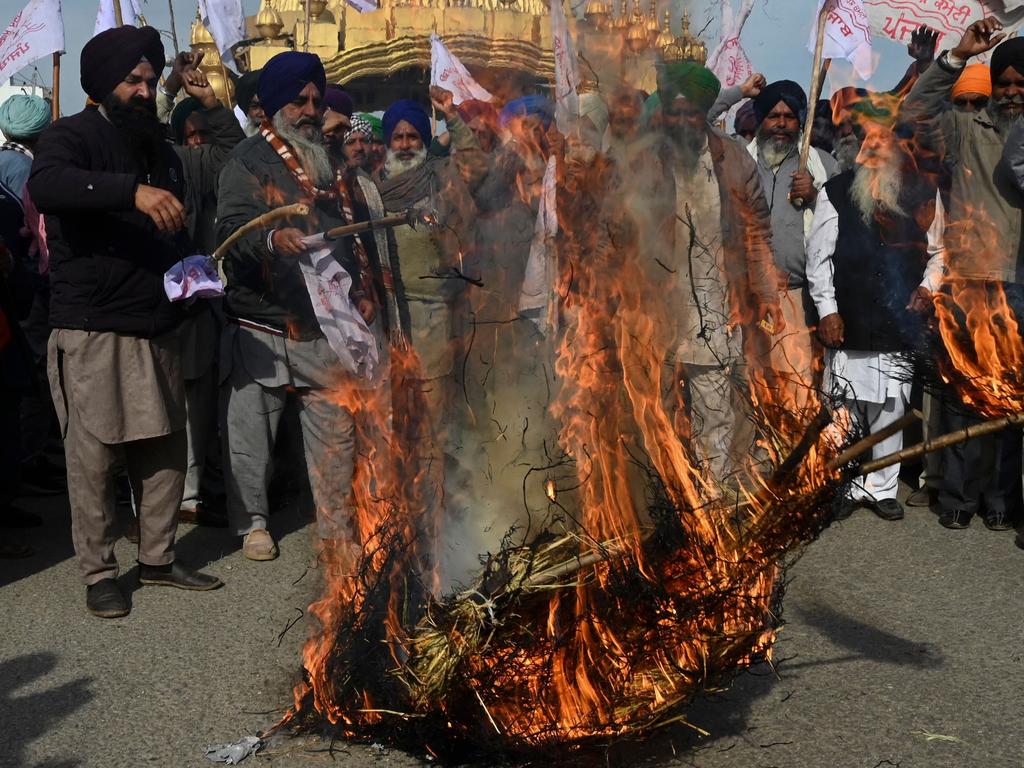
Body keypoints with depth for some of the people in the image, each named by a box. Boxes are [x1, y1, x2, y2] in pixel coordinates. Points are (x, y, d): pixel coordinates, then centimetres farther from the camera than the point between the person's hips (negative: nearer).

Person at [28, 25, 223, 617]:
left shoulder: (162, 152, 18)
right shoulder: (74, 136, -4)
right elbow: (45, 185, -28)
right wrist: (132, 191, -41)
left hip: (159, 327, 7)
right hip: (94, 329, -6)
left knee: (166, 448, 9)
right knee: (94, 455, -2)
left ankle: (159, 558, 23)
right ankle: (99, 573, 11)